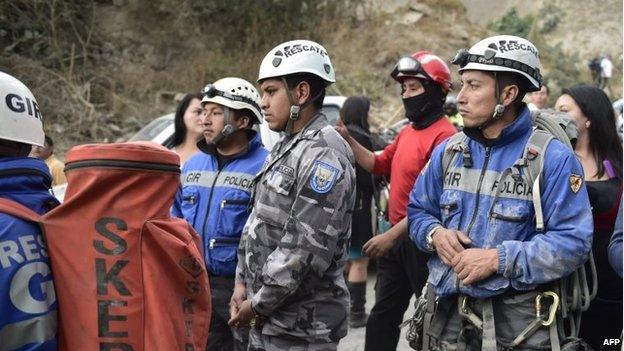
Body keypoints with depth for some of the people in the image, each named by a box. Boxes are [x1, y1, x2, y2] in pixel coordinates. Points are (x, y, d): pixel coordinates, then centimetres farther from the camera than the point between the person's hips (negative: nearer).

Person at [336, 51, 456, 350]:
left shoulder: (443, 137, -19)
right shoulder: (407, 132, 11)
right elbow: (379, 165, 23)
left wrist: (392, 235, -23)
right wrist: (347, 139, 10)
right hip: (396, 238, 9)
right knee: (382, 317, 17)